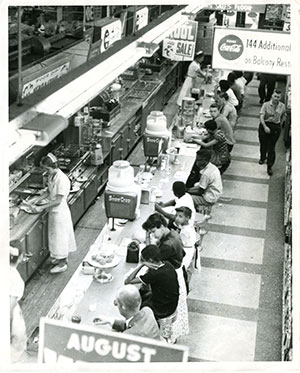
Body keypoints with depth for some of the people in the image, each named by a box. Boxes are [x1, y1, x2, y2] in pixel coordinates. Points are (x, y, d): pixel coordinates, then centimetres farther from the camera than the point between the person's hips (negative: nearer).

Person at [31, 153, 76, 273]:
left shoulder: (62, 179, -26)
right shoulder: (51, 176, 1)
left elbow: (58, 201, -24)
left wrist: (41, 207, -22)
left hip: (60, 212, -9)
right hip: (53, 211, 9)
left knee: (60, 236, 3)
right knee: (55, 235, 20)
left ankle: (62, 263, 17)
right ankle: (62, 257, 37)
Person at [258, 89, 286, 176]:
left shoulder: (282, 106, -1)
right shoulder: (266, 105, -9)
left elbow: (283, 116, 18)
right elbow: (261, 116, -17)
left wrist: (280, 124, 12)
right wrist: (265, 126, -28)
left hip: (276, 127, 0)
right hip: (265, 126, 0)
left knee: (271, 147, 0)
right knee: (263, 144, 16)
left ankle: (269, 167, 7)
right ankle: (262, 158, 46)